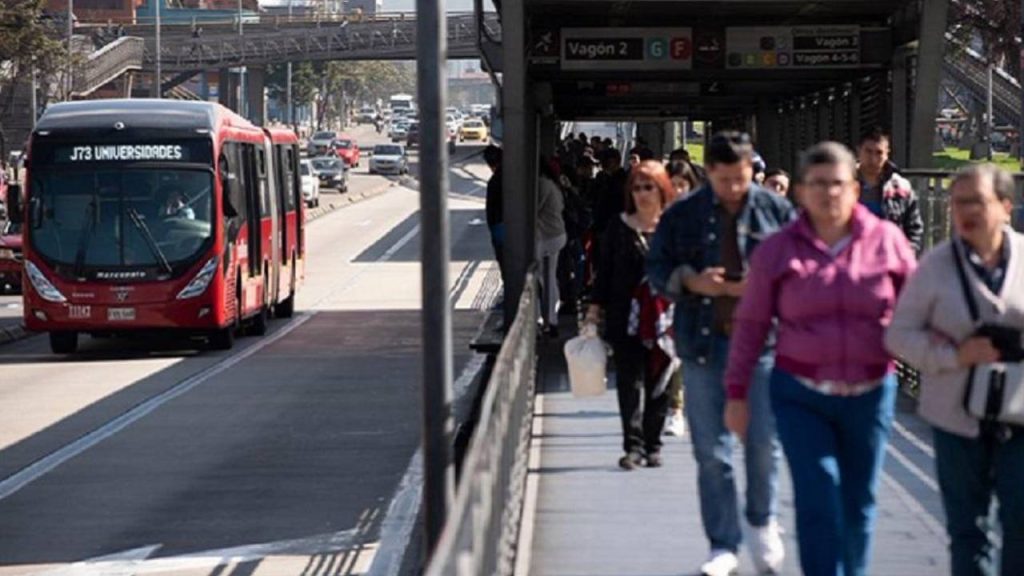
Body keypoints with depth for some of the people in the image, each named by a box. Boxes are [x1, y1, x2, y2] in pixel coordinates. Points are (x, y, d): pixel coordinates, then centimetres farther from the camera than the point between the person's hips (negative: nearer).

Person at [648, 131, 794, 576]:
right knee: (711, 451, 4)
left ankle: (762, 522, 26)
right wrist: (690, 281, -11)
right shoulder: (682, 215, 5)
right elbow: (656, 268, 8)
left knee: (764, 440, -2)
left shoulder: (775, 210, 3)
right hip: (704, 341, 1)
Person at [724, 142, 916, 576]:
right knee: (818, 503, -10)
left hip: (871, 394, 1)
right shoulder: (778, 250, -1)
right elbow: (750, 324, 4)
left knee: (859, 504, 12)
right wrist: (737, 393, 4)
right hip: (801, 396, -1)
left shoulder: (886, 240, 0)